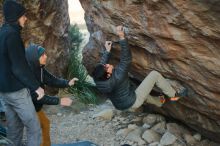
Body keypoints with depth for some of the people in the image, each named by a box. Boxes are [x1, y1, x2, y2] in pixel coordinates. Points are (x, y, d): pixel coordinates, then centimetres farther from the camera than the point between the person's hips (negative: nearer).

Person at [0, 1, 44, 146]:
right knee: (34, 129, -1)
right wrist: (36, 86, -15)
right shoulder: (12, 34, -19)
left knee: (14, 128, 16)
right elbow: (19, 67, -23)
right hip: (16, 90, -9)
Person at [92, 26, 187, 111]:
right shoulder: (117, 78, -36)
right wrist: (122, 38, -39)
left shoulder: (98, 80, -17)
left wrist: (107, 51, 10)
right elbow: (126, 59, -35)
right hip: (133, 104, -7)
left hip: (121, 106, 8)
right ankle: (174, 95, 10)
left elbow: (101, 64, 5)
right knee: (154, 74, -7)